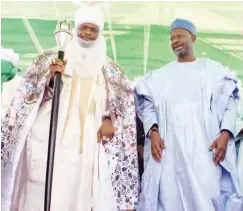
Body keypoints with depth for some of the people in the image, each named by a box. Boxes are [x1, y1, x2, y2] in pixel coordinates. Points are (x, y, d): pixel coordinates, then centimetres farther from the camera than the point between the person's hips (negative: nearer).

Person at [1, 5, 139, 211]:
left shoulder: (109, 68, 15)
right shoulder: (51, 58, 11)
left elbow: (124, 97, 10)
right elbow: (29, 95, 6)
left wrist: (108, 119, -9)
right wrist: (50, 78, -14)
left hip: (88, 141, 1)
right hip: (49, 137, -1)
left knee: (78, 194, -5)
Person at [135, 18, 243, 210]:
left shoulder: (214, 70, 14)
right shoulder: (160, 75, 20)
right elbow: (148, 106, 10)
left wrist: (225, 134, -10)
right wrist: (153, 132, -8)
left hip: (206, 146, -1)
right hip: (169, 147, 2)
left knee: (209, 195, -9)